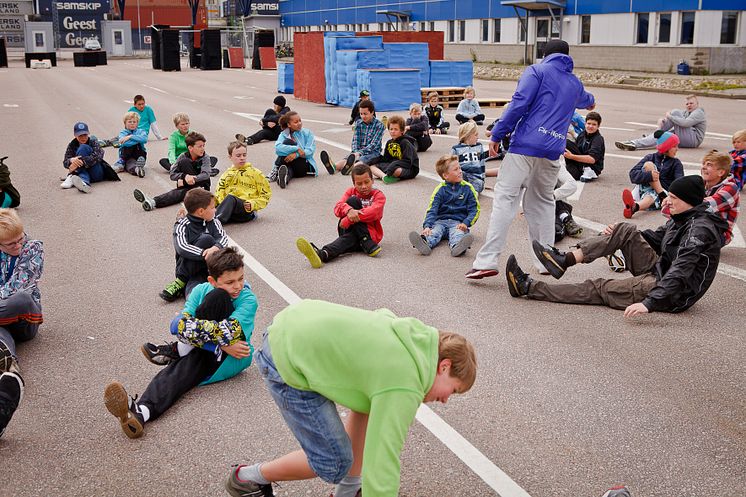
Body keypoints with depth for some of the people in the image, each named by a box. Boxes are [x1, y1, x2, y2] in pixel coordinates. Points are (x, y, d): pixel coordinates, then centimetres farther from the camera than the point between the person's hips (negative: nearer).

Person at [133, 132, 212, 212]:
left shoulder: (205, 158, -9)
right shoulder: (183, 157, -3)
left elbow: (205, 175, -24)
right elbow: (172, 175, -9)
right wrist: (184, 176, -31)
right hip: (187, 185, 3)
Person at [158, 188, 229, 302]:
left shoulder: (213, 222, 9)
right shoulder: (182, 225, -5)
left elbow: (223, 237, -7)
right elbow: (181, 248, -21)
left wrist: (216, 248, -31)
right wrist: (205, 254, -34)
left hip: (209, 267, 3)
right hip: (190, 270, -3)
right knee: (206, 239, -27)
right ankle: (181, 281, -17)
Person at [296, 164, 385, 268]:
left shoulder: (378, 195, -1)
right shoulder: (350, 192, 10)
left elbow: (374, 212, -23)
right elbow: (337, 208, -8)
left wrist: (349, 219, -32)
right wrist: (349, 211, -35)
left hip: (370, 234, -3)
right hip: (350, 230, 3)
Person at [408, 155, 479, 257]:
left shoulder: (467, 188, 5)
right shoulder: (440, 189, 2)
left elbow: (474, 210, 5)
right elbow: (432, 210, -6)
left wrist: (465, 223, -14)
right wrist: (427, 226, -25)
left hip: (458, 222, -1)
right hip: (440, 221, 1)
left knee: (458, 233, -34)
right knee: (434, 232, -31)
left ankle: (457, 247, -69)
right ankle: (425, 244, -65)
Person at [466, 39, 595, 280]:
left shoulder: (537, 71, 8)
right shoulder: (574, 83, 25)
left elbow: (519, 103, -8)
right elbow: (585, 100, 51)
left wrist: (497, 135, -5)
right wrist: (590, 101, 76)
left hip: (525, 145, -5)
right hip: (553, 152, 5)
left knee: (505, 199, -8)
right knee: (543, 201, 17)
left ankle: (487, 260, -16)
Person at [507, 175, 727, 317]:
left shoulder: (700, 228, -21)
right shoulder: (682, 219, 9)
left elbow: (680, 272, -32)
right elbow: (655, 237, 22)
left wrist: (649, 303, -41)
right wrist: (617, 235, 5)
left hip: (674, 295, -9)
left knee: (600, 288, -12)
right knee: (626, 230, -4)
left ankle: (529, 288, -9)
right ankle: (565, 259, -11)